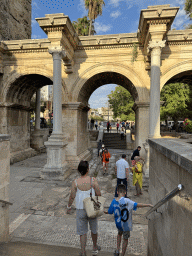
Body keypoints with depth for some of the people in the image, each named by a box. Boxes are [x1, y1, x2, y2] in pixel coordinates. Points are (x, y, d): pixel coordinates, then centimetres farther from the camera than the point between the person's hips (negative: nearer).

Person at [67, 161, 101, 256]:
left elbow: (72, 197, -7)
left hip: (80, 210, 0)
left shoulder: (75, 182, -15)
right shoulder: (93, 180, -17)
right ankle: (95, 247, 45)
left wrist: (68, 207, 9)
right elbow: (98, 194, -9)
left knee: (82, 232, 17)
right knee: (94, 229, 24)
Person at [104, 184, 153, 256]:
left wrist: (104, 212, 21)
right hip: (126, 225, -4)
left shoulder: (114, 201, -12)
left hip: (118, 223, 4)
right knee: (125, 239, 20)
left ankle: (117, 250, 33)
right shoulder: (126, 201, -28)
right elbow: (136, 205, -34)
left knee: (119, 234, 34)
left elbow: (109, 212, -1)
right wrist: (148, 205, -29)